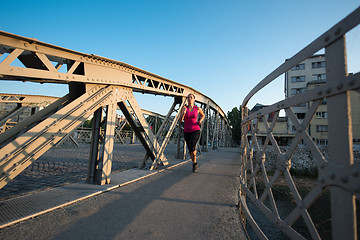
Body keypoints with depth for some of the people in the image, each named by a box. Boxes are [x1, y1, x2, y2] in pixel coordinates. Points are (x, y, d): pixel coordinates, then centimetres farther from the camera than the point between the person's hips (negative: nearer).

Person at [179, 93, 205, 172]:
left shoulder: (198, 108, 0)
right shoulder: (184, 108, -1)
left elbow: (203, 115, 20)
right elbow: (180, 120, -10)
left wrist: (200, 120, -1)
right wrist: (183, 113, -29)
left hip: (195, 131, -2)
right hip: (187, 131, 2)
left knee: (192, 146, -26)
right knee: (190, 149, 11)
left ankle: (195, 163, -2)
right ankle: (194, 164, 35)